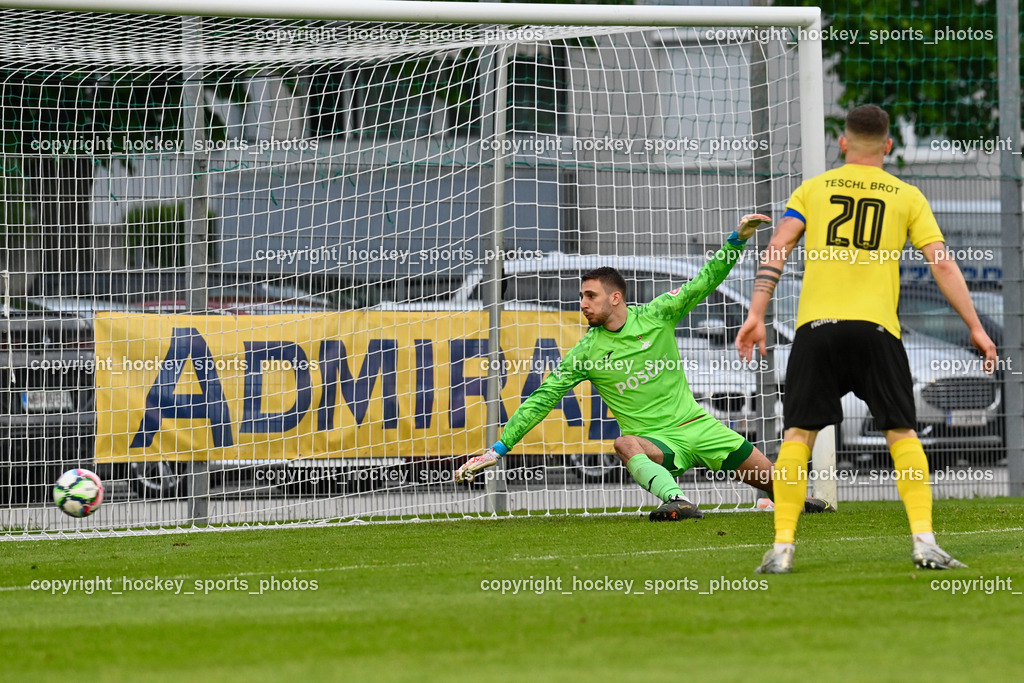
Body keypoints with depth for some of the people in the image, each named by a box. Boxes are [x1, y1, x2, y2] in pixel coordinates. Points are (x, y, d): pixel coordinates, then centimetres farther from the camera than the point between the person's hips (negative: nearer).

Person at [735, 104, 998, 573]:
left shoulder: (813, 190, 14)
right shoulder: (907, 197, 12)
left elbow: (777, 249, 4)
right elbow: (942, 264, 6)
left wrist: (756, 314, 2)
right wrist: (975, 327, 9)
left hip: (817, 325, 0)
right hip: (876, 326, 0)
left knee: (798, 433, 4)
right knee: (902, 433, 6)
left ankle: (782, 547, -2)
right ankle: (923, 539, -6)